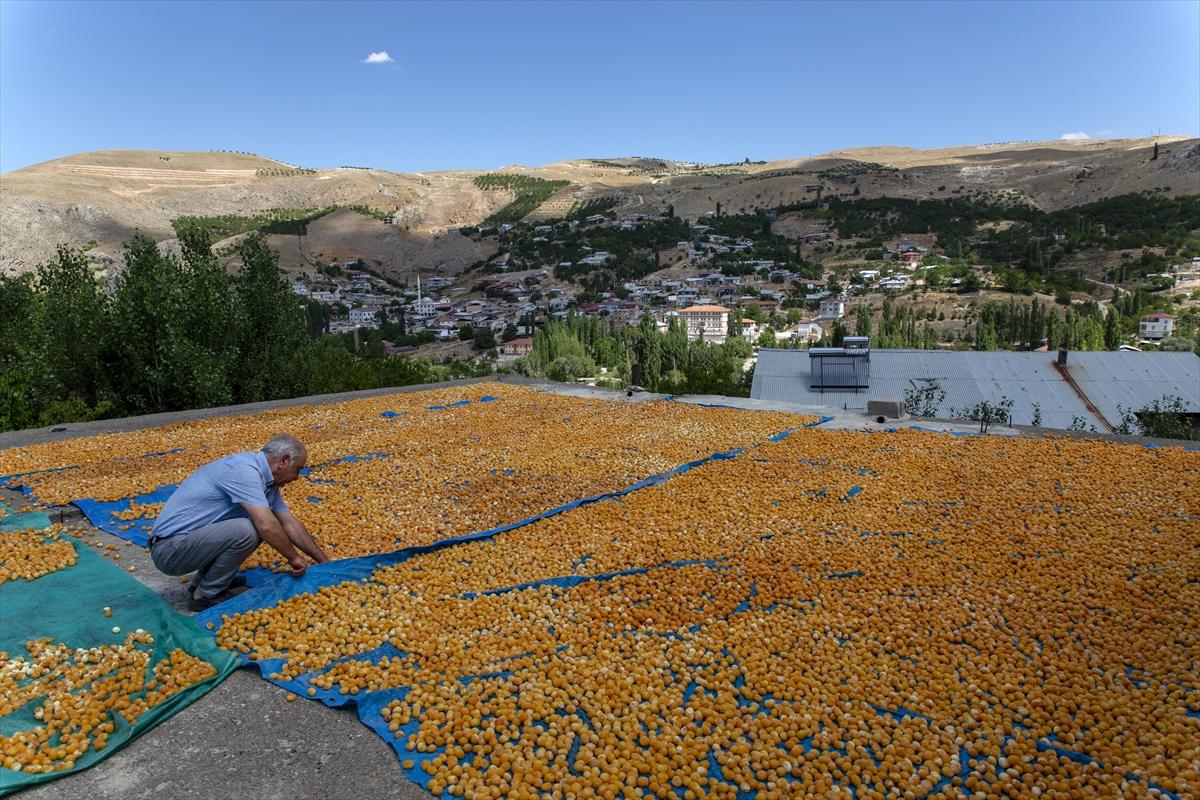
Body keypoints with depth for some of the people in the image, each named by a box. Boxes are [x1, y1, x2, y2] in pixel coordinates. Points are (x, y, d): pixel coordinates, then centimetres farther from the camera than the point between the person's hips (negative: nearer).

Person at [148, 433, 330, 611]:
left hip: (191, 538, 9)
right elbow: (267, 527, -31)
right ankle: (206, 596, -5)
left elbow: (290, 524, 13)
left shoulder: (266, 481, 7)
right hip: (170, 549, -9)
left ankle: (205, 579, 15)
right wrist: (294, 557, -14)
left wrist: (324, 562, 13)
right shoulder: (245, 470, -23)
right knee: (245, 531, -28)